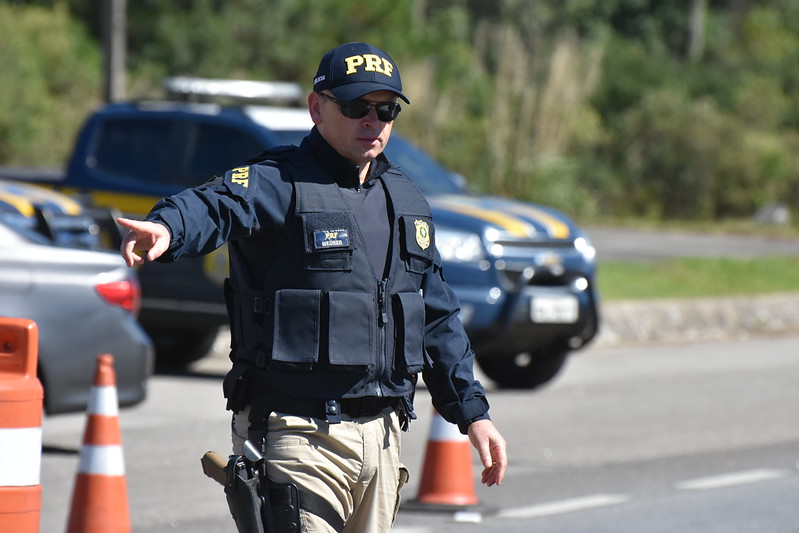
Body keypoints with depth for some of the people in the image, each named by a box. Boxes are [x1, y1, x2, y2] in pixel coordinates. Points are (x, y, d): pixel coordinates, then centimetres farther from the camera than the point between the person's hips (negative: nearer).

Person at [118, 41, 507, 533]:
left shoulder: (406, 200, 16)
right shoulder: (278, 183, -7)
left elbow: (438, 319, 23)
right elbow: (216, 206, -30)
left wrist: (471, 411, 18)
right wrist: (166, 228, -53)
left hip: (382, 434, 7)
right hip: (297, 436, -7)